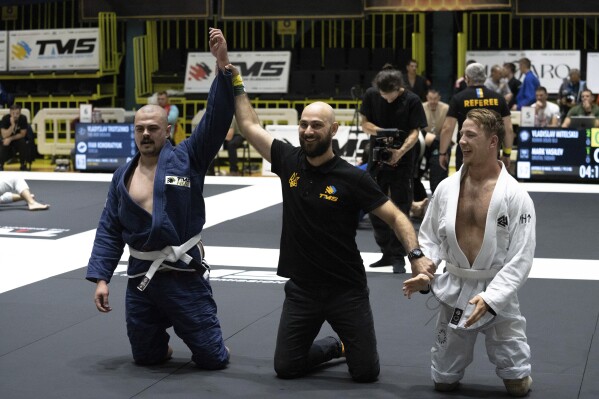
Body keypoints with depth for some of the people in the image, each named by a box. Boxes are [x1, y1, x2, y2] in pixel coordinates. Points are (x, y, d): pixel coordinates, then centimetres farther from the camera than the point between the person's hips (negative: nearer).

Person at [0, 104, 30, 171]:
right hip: (7, 138, 0)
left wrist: (10, 139, -24)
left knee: (23, 143, -32)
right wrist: (12, 125, -36)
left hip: (18, 138, 0)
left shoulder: (23, 118, -18)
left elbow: (22, 134, -13)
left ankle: (23, 165, -13)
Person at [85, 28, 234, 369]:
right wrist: (101, 277, 0)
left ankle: (207, 339, 38)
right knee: (146, 357, 14)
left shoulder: (188, 158, -5)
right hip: (141, 277, 3)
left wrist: (223, 65, -27)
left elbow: (218, 117, -16)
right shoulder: (123, 176, 6)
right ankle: (162, 339, 49)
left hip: (184, 275, -3)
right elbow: (109, 230, 9)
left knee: (213, 359, 1)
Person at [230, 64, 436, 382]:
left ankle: (347, 346, 35)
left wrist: (416, 255, -25)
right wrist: (235, 78, 3)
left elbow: (395, 217, -10)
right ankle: (335, 346, 34)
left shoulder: (352, 178, -12)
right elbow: (249, 125, 4)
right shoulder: (289, 161, -2)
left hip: (347, 291, -3)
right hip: (301, 289, 3)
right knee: (286, 368, 5)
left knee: (366, 372, -1)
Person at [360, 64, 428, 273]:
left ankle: (398, 257, 6)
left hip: (402, 162, -4)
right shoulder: (371, 95, -3)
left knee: (400, 210, -3)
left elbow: (415, 132, -12)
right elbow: (365, 124, 4)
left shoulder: (412, 100, -11)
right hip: (377, 159, 4)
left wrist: (401, 151, -29)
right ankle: (387, 253, 24)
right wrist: (380, 131, -17)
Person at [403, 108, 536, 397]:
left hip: (499, 294, -3)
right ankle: (461, 349, 44)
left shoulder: (515, 195, -13)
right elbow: (429, 237, 9)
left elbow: (521, 258, -13)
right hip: (454, 292, 3)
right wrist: (423, 274, -9)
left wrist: (490, 298, -22)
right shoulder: (447, 188, -2)